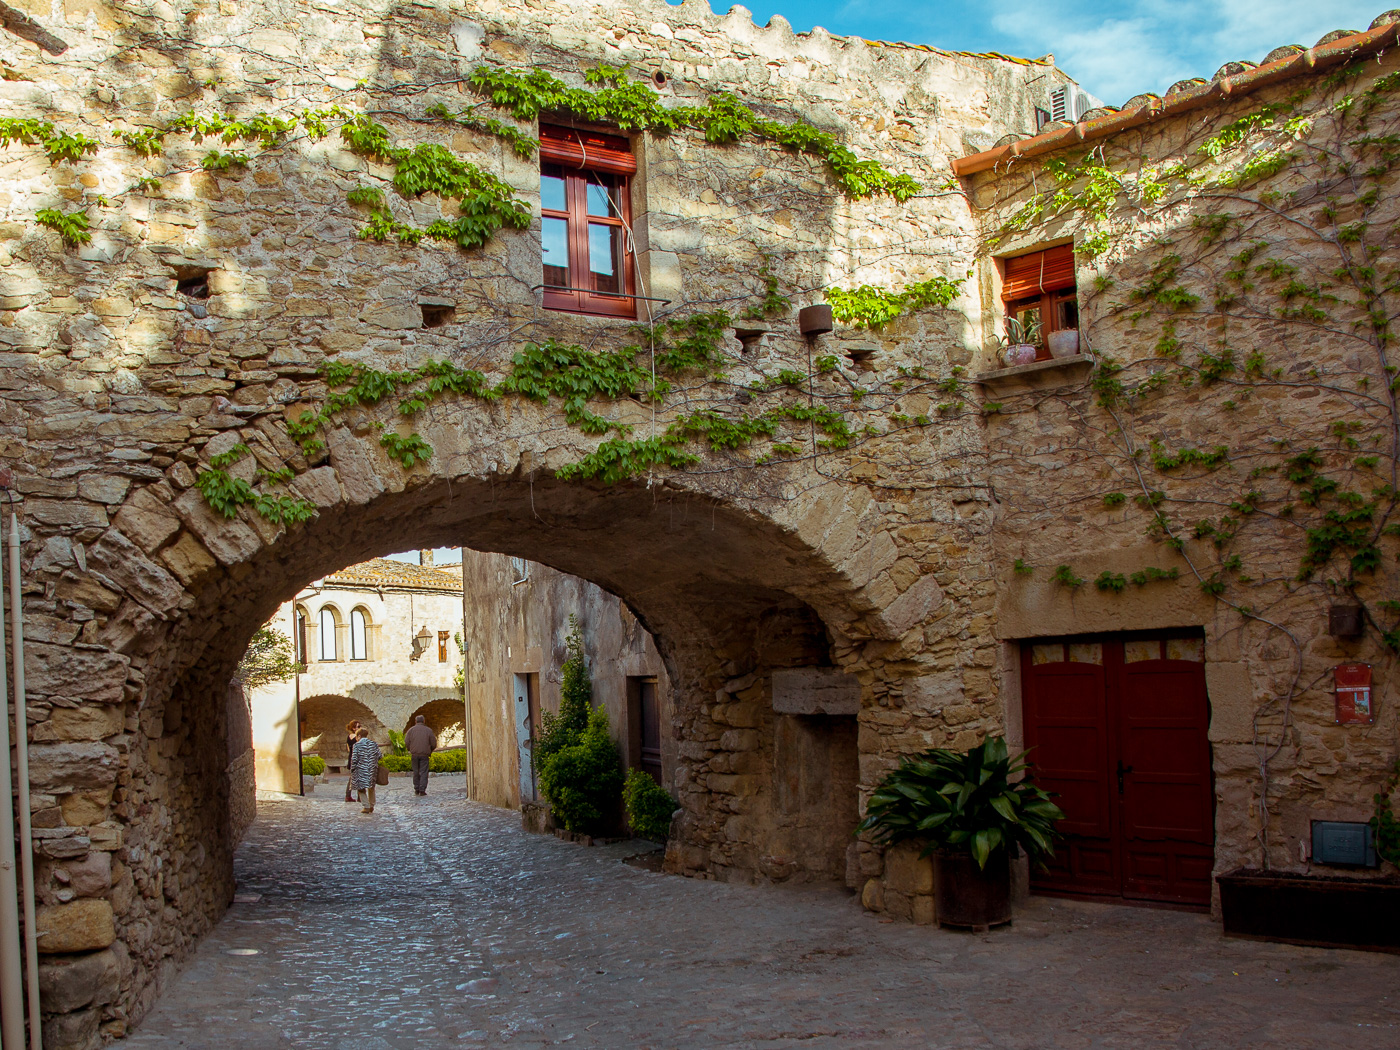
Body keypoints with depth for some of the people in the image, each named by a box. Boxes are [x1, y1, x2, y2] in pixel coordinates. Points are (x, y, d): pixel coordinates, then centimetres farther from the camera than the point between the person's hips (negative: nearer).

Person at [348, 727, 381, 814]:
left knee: (361, 788, 8)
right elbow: (379, 756, 3)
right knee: (371, 788, 19)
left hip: (361, 770, -4)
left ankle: (366, 806, 0)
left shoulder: (356, 745, -8)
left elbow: (354, 759, -12)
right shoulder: (374, 744, 3)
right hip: (372, 770, 4)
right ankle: (371, 806, 22)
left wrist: (352, 770, -2)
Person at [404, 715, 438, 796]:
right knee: (424, 772, -1)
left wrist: (410, 750, 16)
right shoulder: (428, 730, 4)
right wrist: (430, 751, 21)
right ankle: (422, 790, -9)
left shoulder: (411, 730, 5)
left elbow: (406, 742, -1)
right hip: (425, 755, -1)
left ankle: (416, 789, 12)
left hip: (414, 754, 1)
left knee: (416, 772, 11)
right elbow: (434, 744, 3)